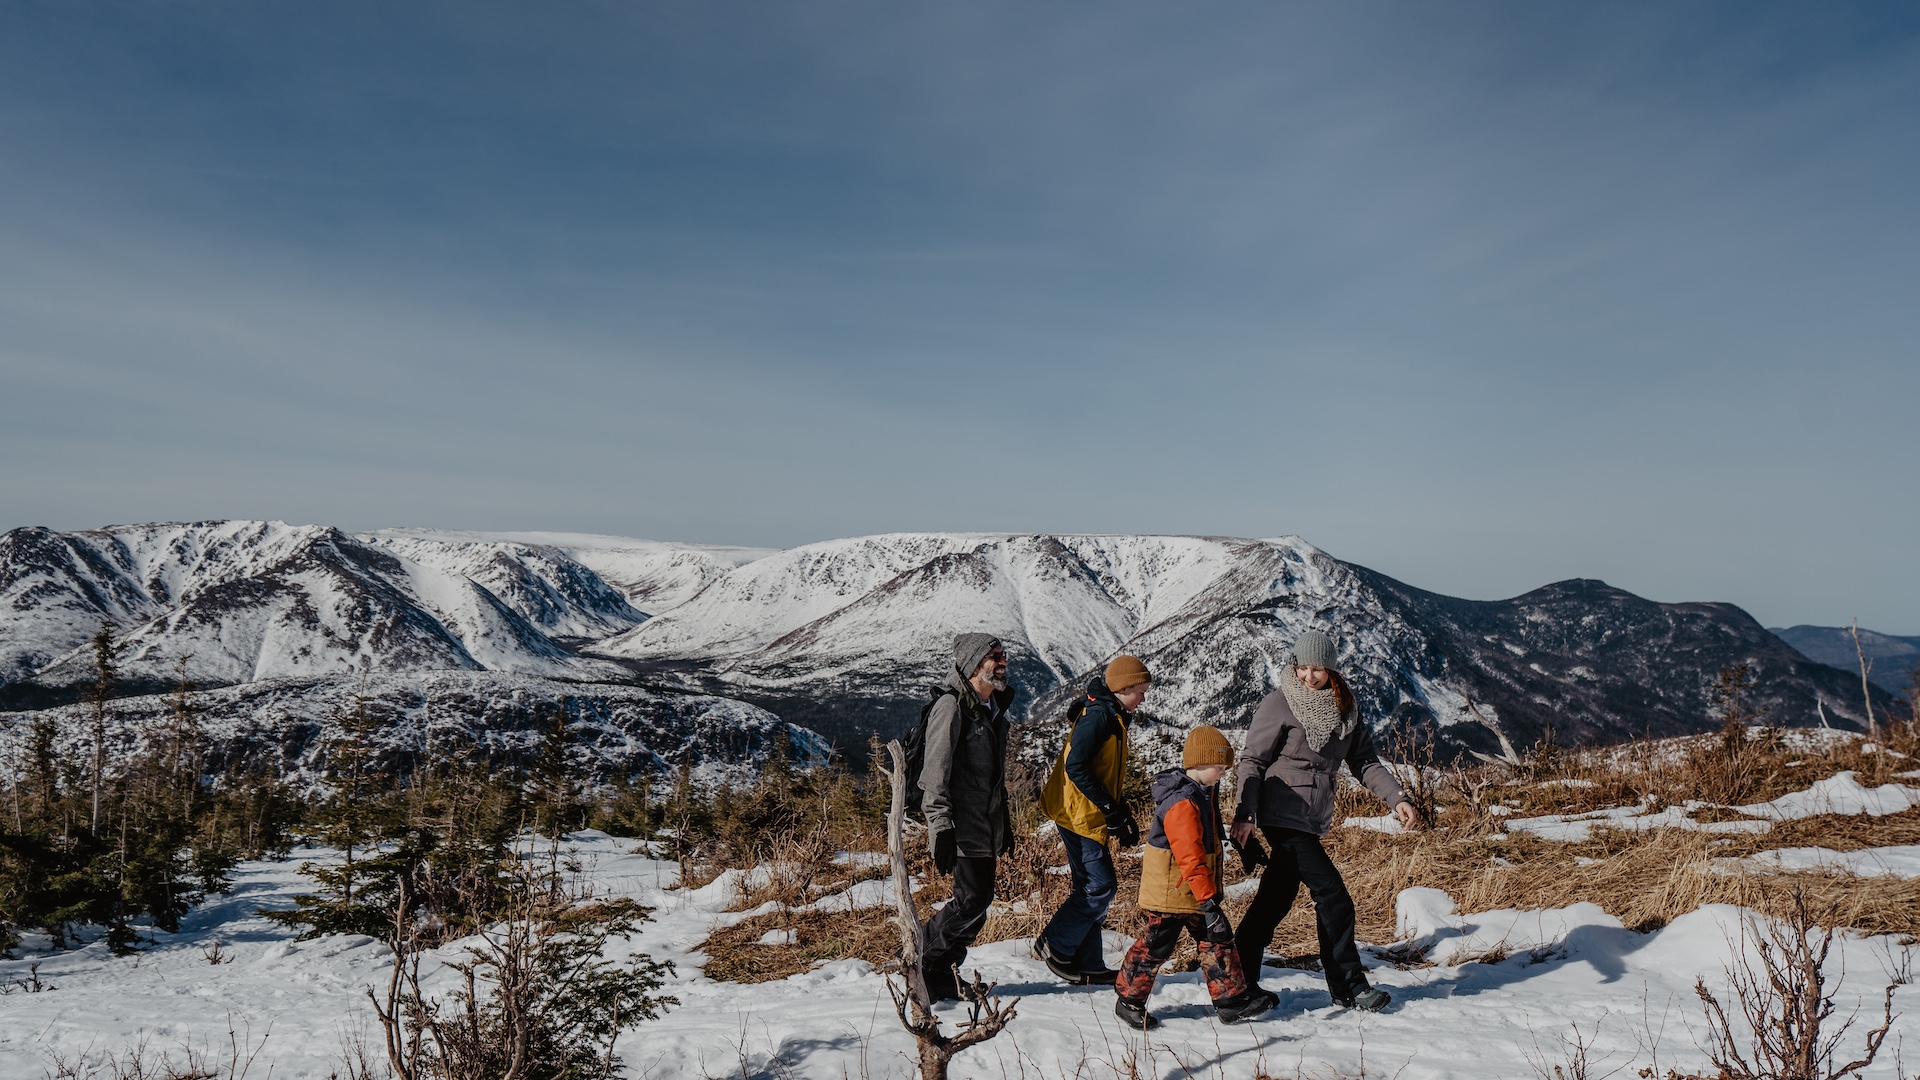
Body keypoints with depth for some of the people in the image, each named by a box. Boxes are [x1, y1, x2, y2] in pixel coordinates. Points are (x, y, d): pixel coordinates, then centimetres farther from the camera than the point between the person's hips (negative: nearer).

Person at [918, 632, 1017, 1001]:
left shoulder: (994, 710, 15)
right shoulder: (951, 707, -13)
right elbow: (936, 772, -16)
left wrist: (1005, 823, 25)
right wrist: (941, 827, -21)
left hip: (986, 828, 9)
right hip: (961, 826, -9)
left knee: (979, 899, 8)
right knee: (972, 903, -10)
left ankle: (940, 970, 21)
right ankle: (930, 969, 7)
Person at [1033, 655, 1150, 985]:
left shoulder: (1112, 717, 17)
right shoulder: (1098, 715, -15)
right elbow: (1076, 767, -23)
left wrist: (1122, 814, 12)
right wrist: (1112, 809, -20)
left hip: (1089, 814, 10)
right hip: (1079, 813, -10)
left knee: (1091, 887, 11)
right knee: (1101, 885, -9)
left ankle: (1087, 965, 16)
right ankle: (1053, 945, 2)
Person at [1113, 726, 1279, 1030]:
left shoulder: (1202, 790, 6)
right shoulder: (1183, 803, -27)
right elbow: (1191, 859, -29)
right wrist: (1209, 901, -29)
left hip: (1197, 891, 10)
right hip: (1169, 891, -10)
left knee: (1217, 940, 10)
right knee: (1156, 946, 2)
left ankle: (1232, 1000, 18)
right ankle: (1129, 1001, 17)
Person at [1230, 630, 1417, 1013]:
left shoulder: (1345, 708, 9)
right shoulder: (1279, 704, -8)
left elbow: (1365, 761, 10)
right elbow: (1253, 760, -8)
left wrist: (1396, 797, -4)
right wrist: (1245, 814, -16)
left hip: (1314, 819, 6)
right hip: (1284, 815, -6)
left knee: (1276, 899, 11)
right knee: (1334, 898, -7)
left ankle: (1240, 980, 21)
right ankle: (1349, 986, 6)